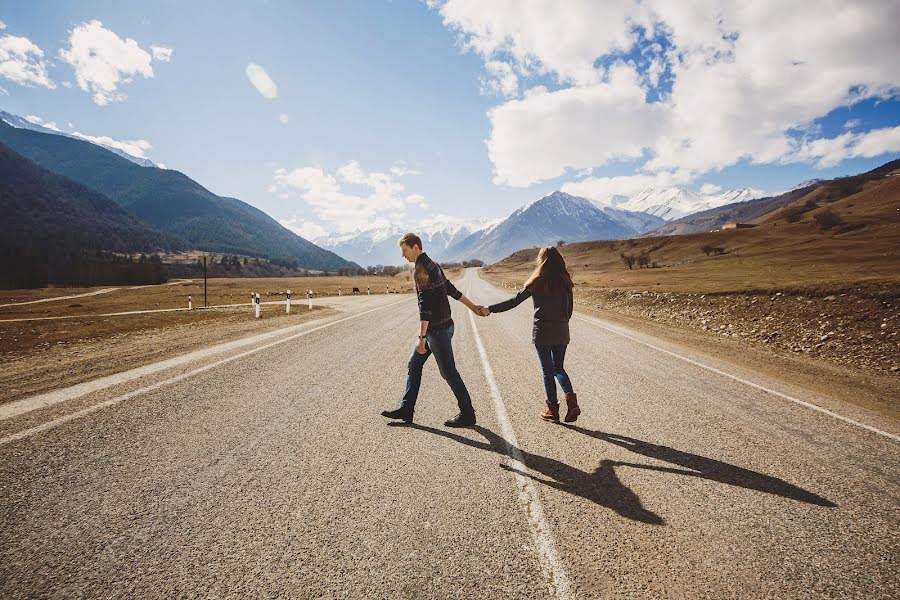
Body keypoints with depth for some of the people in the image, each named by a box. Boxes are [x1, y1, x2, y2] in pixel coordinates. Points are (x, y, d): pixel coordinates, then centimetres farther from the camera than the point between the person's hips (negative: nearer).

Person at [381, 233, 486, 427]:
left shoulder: (421, 269, -18)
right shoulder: (432, 265, 13)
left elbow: (425, 305, -25)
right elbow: (452, 289, 20)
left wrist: (421, 337, -26)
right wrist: (473, 307, 25)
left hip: (437, 329, -10)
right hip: (437, 328, 10)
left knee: (448, 371, -1)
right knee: (414, 365, 13)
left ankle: (467, 414, 10)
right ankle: (406, 410, 19)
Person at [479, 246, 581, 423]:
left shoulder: (537, 282, -9)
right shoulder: (565, 282, 2)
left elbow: (514, 301, -10)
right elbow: (569, 310, 7)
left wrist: (490, 309, -6)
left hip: (542, 332, -4)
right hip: (562, 332, 4)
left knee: (548, 371, 7)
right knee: (558, 368, 18)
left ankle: (553, 409, 12)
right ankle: (571, 398, -2)